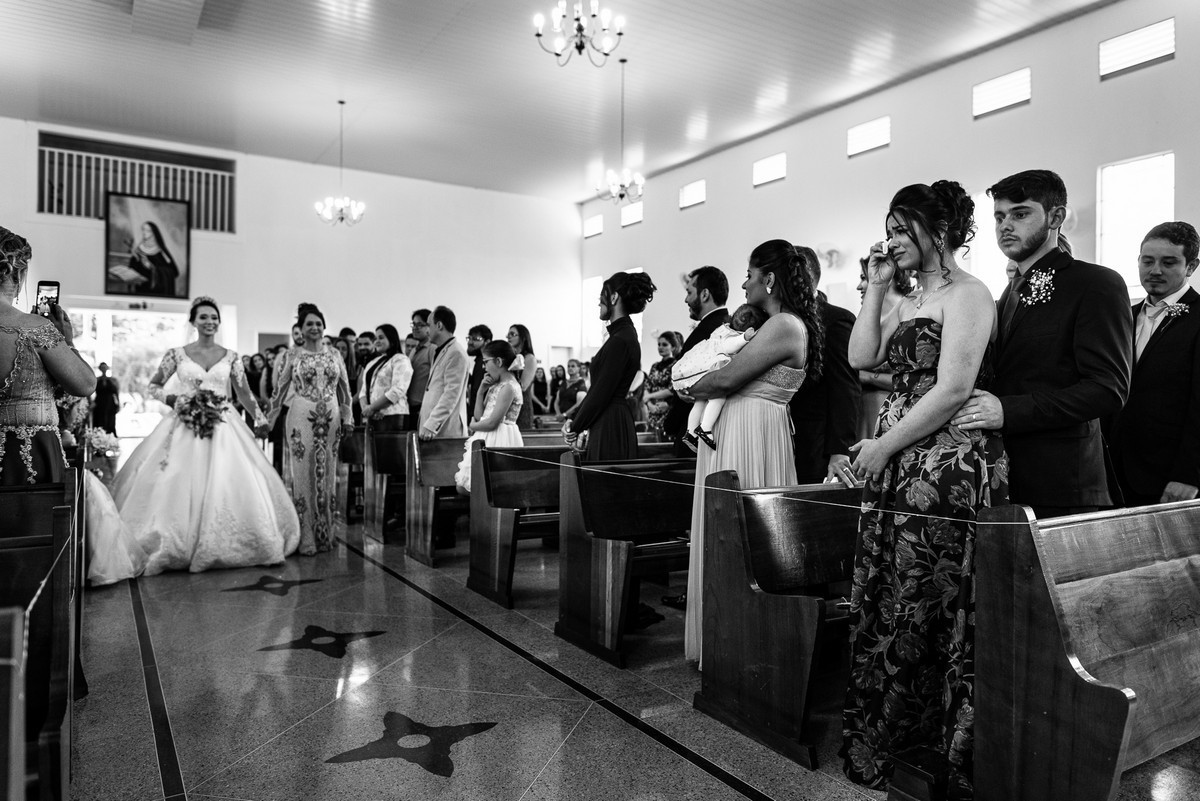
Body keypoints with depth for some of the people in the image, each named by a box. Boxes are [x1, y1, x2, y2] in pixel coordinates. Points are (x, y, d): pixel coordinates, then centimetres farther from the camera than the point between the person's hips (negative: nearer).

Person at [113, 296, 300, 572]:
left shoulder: (230, 357, 7)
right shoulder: (177, 354, 4)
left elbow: (244, 392, 10)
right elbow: (153, 386, 11)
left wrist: (260, 418, 1)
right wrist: (171, 400, -8)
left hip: (224, 427, 1)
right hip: (185, 427, -1)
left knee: (226, 485, -4)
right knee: (180, 487, -4)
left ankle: (220, 547, 7)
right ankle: (175, 549, 8)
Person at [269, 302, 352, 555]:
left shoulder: (334, 354, 8)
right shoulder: (294, 355, 3)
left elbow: (344, 389, 10)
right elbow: (281, 389, 5)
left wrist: (347, 418, 6)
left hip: (330, 419, 2)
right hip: (301, 418, -2)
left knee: (327, 475, 6)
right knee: (303, 475, -1)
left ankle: (325, 535, 16)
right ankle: (305, 538, 5)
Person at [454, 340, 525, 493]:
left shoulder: (508, 387, -16)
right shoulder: (497, 385, 14)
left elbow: (492, 423, -20)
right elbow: (479, 416, 13)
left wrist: (471, 426, 0)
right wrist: (482, 390, 2)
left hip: (498, 442, -10)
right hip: (488, 440, 10)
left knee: (464, 488, -6)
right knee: (462, 487, 8)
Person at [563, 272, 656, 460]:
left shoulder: (620, 340, -16)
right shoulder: (623, 334, 15)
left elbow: (601, 393, -17)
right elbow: (597, 388, 15)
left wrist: (576, 428, -7)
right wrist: (573, 418, 9)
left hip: (610, 426, -10)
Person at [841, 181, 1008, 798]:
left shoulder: (966, 294, -8)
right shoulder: (911, 300, 18)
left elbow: (952, 390, -17)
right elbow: (862, 357, 9)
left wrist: (882, 446, -12)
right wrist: (876, 288, 8)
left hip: (946, 469, -8)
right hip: (896, 471, 8)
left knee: (927, 613, 1)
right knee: (882, 606, 11)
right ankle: (880, 743, 26)